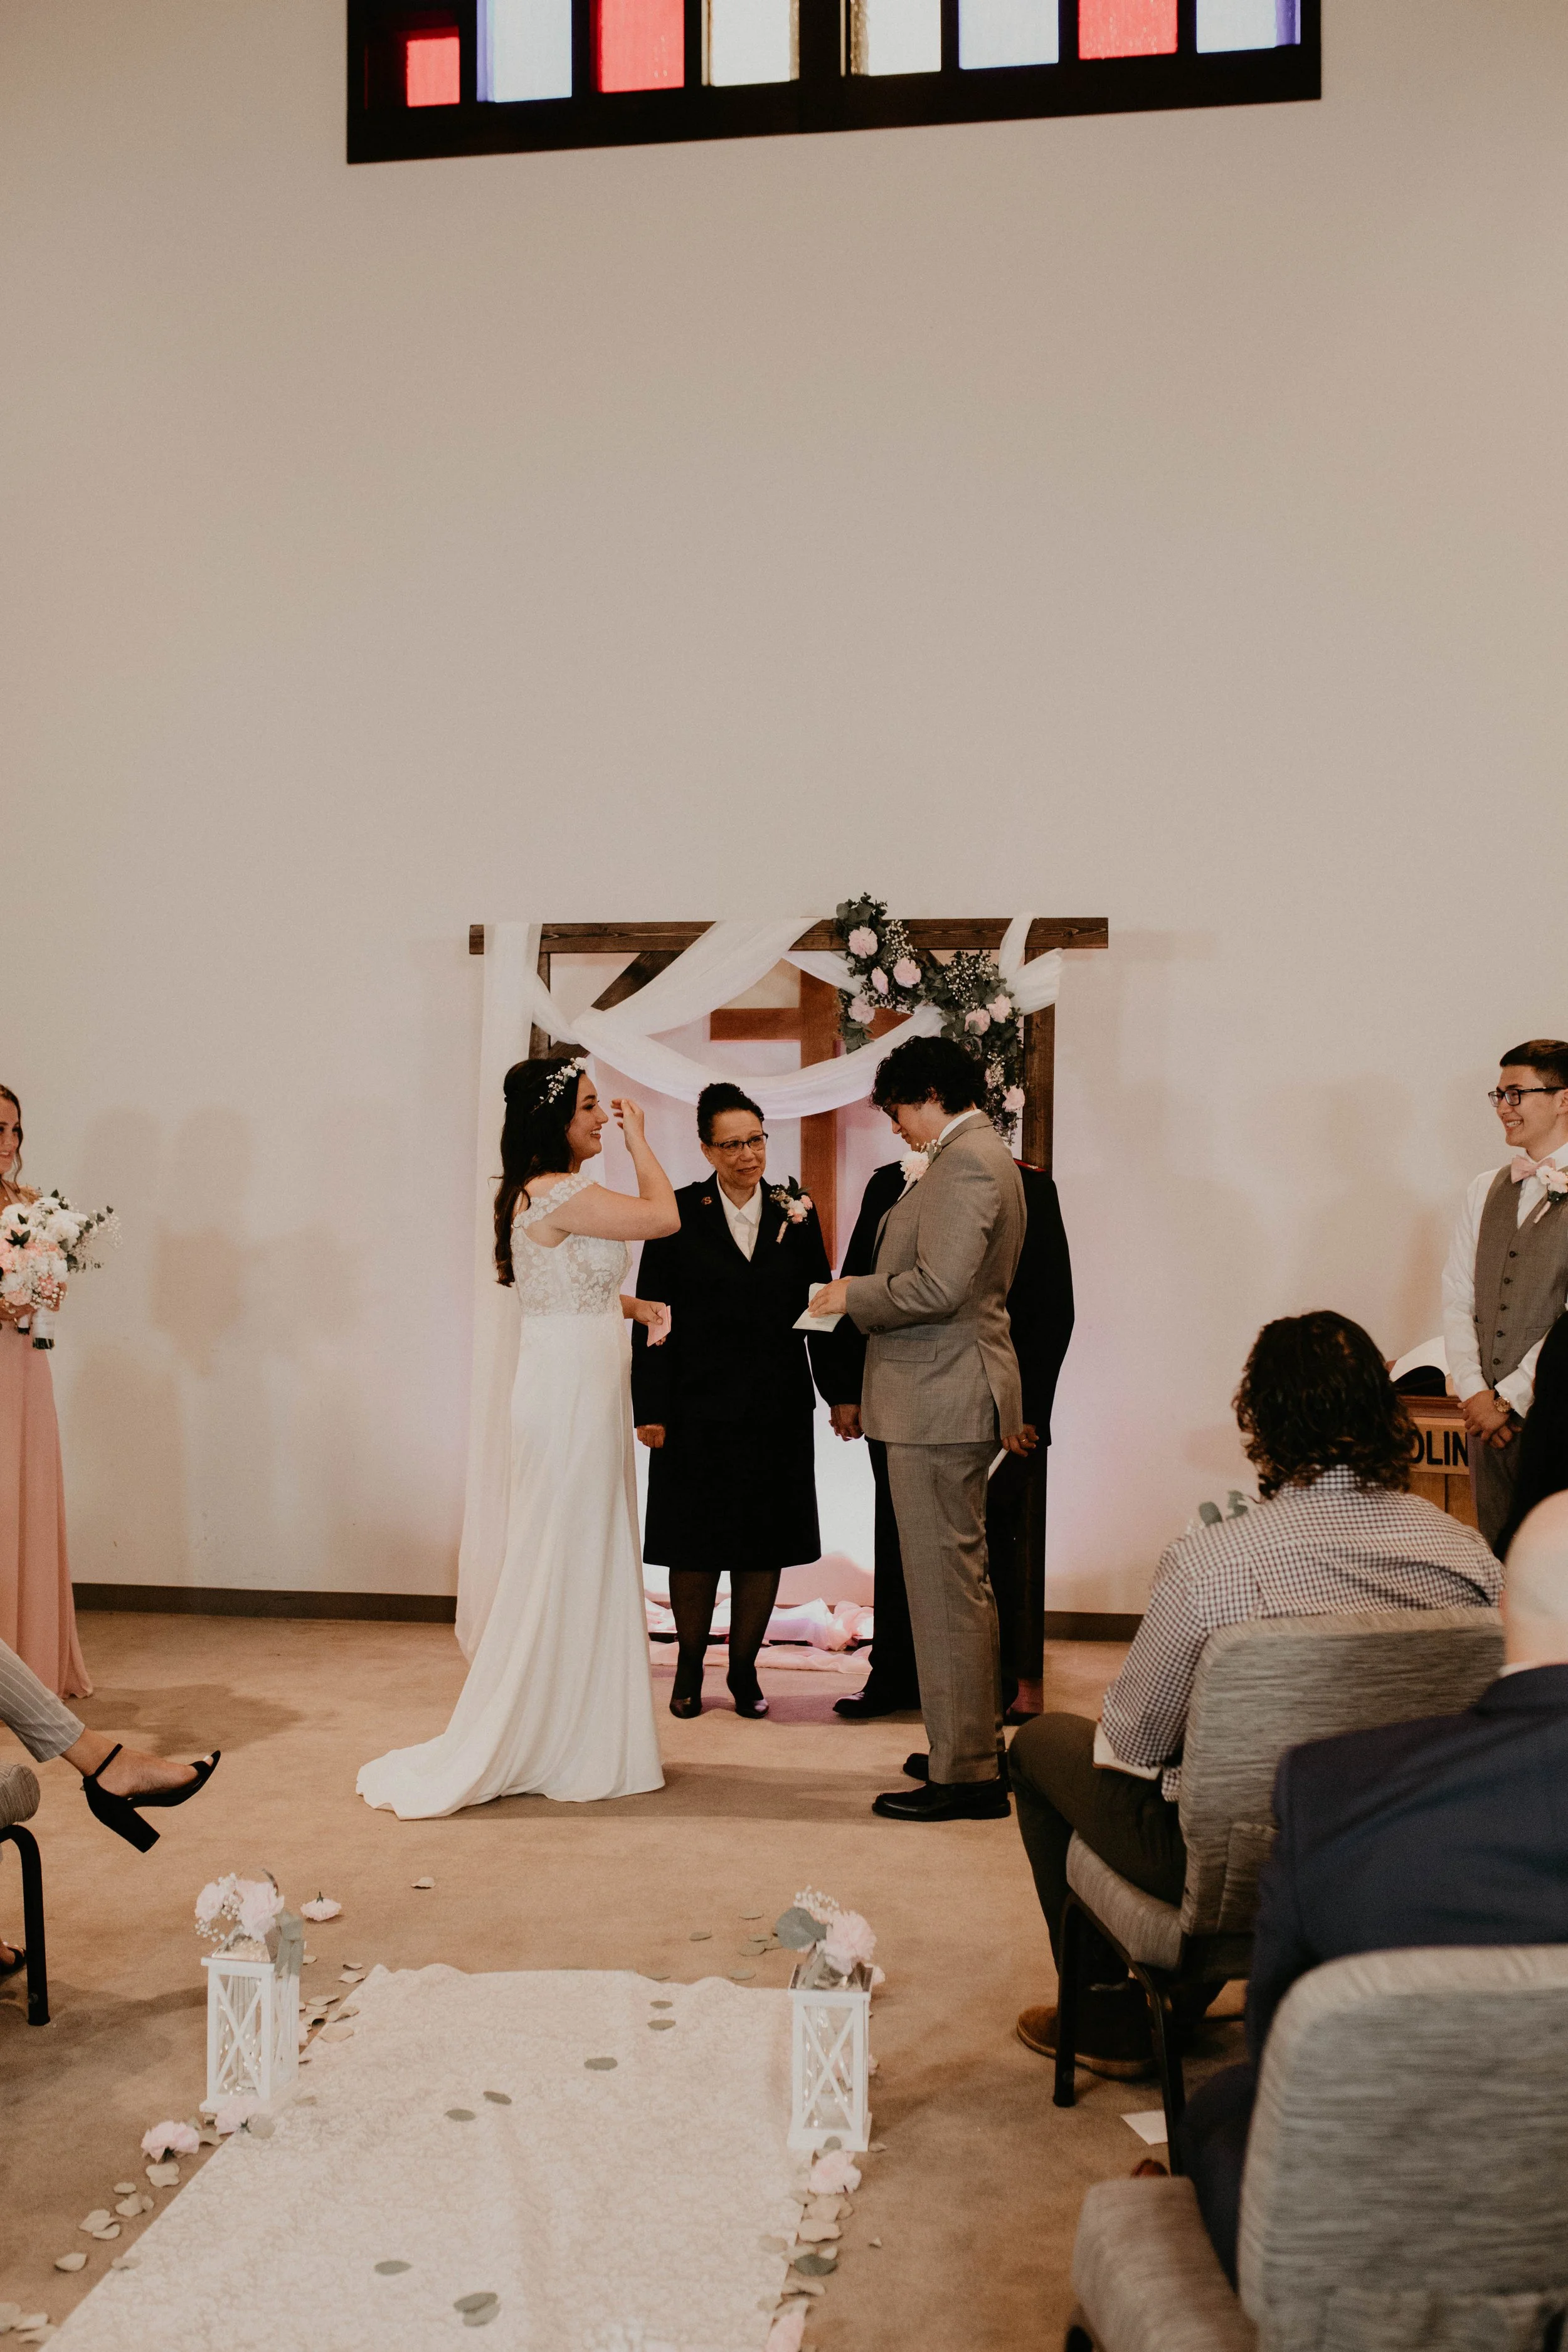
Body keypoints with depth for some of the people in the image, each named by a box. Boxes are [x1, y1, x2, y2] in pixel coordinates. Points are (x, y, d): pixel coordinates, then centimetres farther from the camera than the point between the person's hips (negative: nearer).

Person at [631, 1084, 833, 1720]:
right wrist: (650, 1408, -8)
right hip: (698, 1411, -2)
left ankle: (744, 1668, 23)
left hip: (777, 1413, 2)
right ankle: (689, 1668, 24)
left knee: (765, 1547, 8)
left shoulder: (796, 1215, 6)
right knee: (695, 1547, 7)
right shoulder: (679, 1214, -2)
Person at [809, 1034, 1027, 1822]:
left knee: (946, 1585, -6)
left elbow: (938, 1287, -24)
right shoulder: (980, 1157, 19)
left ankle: (966, 1776, 1)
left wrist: (854, 1294, -10)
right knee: (960, 1579, 17)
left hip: (939, 1400, -11)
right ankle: (977, 1743, 27)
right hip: (951, 1396, 11)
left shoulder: (966, 1162, -15)